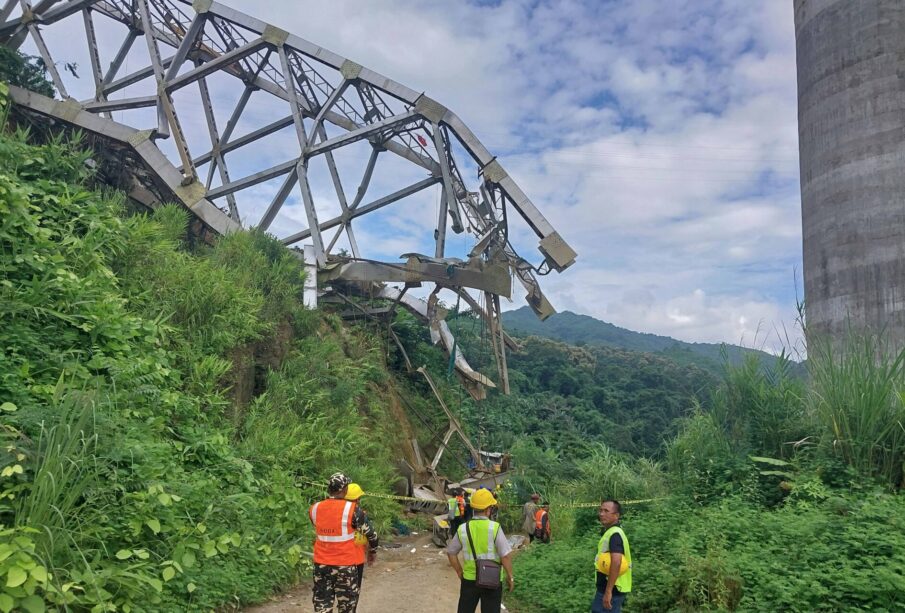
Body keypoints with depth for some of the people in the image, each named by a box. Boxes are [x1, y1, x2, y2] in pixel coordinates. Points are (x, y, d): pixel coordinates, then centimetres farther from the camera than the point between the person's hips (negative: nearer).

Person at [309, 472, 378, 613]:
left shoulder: (314, 509, -3)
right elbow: (370, 534, -5)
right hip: (346, 565, -3)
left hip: (321, 564, 4)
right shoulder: (352, 509, -14)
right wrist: (373, 551, 14)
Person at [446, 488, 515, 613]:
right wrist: (510, 576, -2)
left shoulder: (463, 529, -5)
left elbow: (451, 552, 5)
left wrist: (460, 572, 15)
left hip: (469, 579, 2)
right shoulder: (494, 528, -15)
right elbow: (506, 555, -15)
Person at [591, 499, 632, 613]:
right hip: (605, 587, 10)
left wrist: (608, 591, -31)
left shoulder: (614, 534, -20)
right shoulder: (611, 532, 12)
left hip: (611, 589, -10)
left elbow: (616, 562, -31)